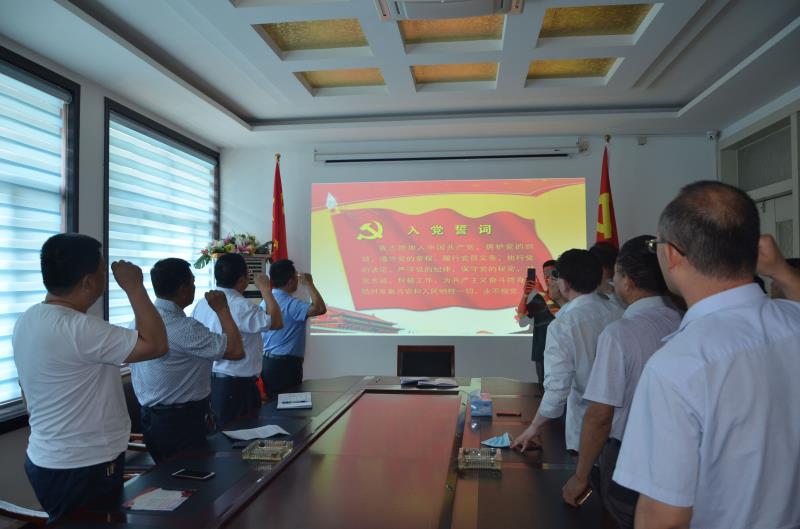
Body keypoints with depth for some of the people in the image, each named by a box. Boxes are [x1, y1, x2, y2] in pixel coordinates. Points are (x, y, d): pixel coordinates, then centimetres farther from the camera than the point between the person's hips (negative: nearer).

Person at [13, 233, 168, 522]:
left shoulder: (28, 320, 3)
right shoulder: (78, 329, -27)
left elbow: (28, 389, 14)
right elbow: (156, 344, -27)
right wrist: (134, 286, -20)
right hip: (83, 469, -9)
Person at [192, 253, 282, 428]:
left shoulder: (201, 304, 3)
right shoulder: (241, 307, -21)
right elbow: (276, 322, -18)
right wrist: (266, 290, -11)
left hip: (207, 381, 8)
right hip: (236, 386, -8)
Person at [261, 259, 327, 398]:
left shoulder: (265, 302, 7)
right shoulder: (290, 304, -20)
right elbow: (320, 308, -31)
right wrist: (309, 283, -18)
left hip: (267, 362, 9)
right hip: (286, 364, -9)